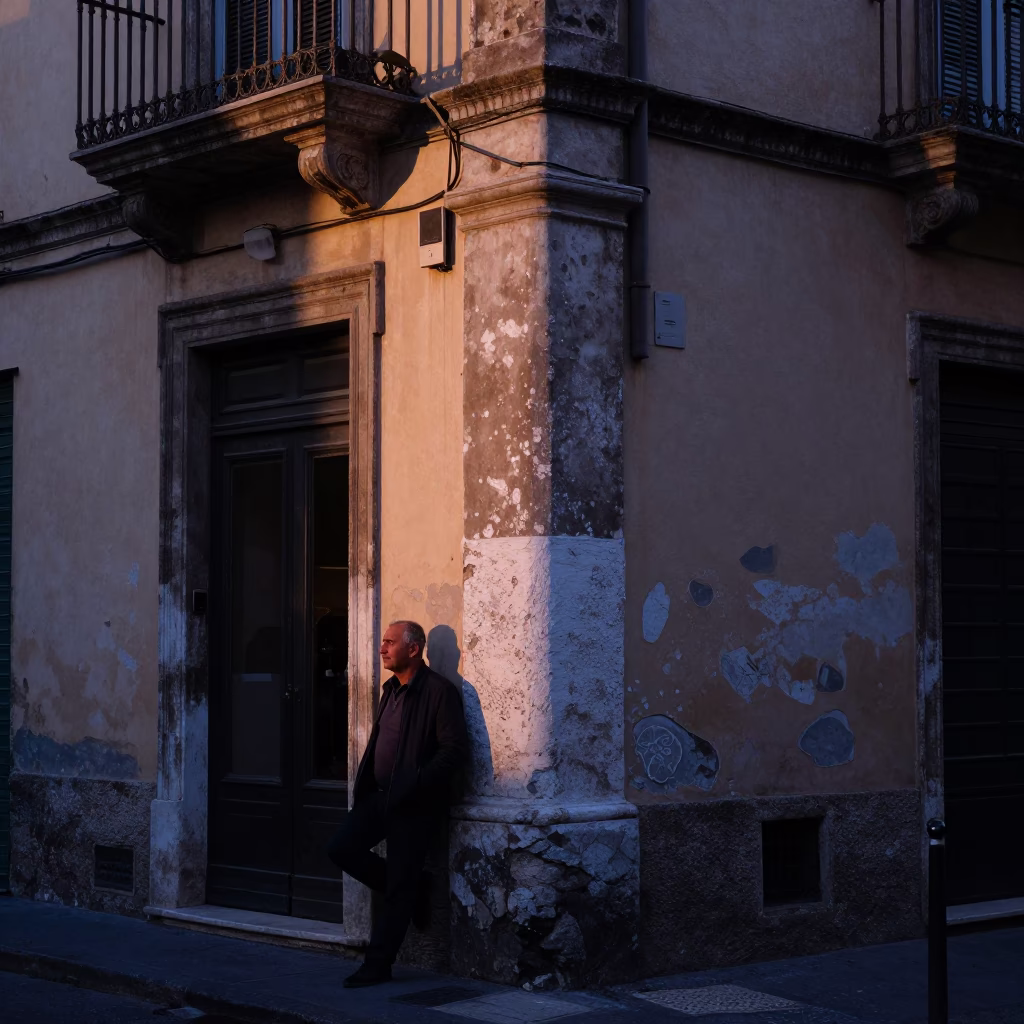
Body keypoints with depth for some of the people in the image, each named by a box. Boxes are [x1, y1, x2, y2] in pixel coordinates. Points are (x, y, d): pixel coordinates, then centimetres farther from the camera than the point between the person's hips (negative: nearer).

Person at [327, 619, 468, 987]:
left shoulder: (439, 692, -13)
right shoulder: (391, 689, 14)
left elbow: (455, 749, -19)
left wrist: (414, 785, -23)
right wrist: (363, 784, 9)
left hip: (414, 804, -8)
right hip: (380, 795, 9)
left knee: (398, 887, -2)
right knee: (341, 848, 0)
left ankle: (378, 965, 7)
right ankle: (413, 889, 17)